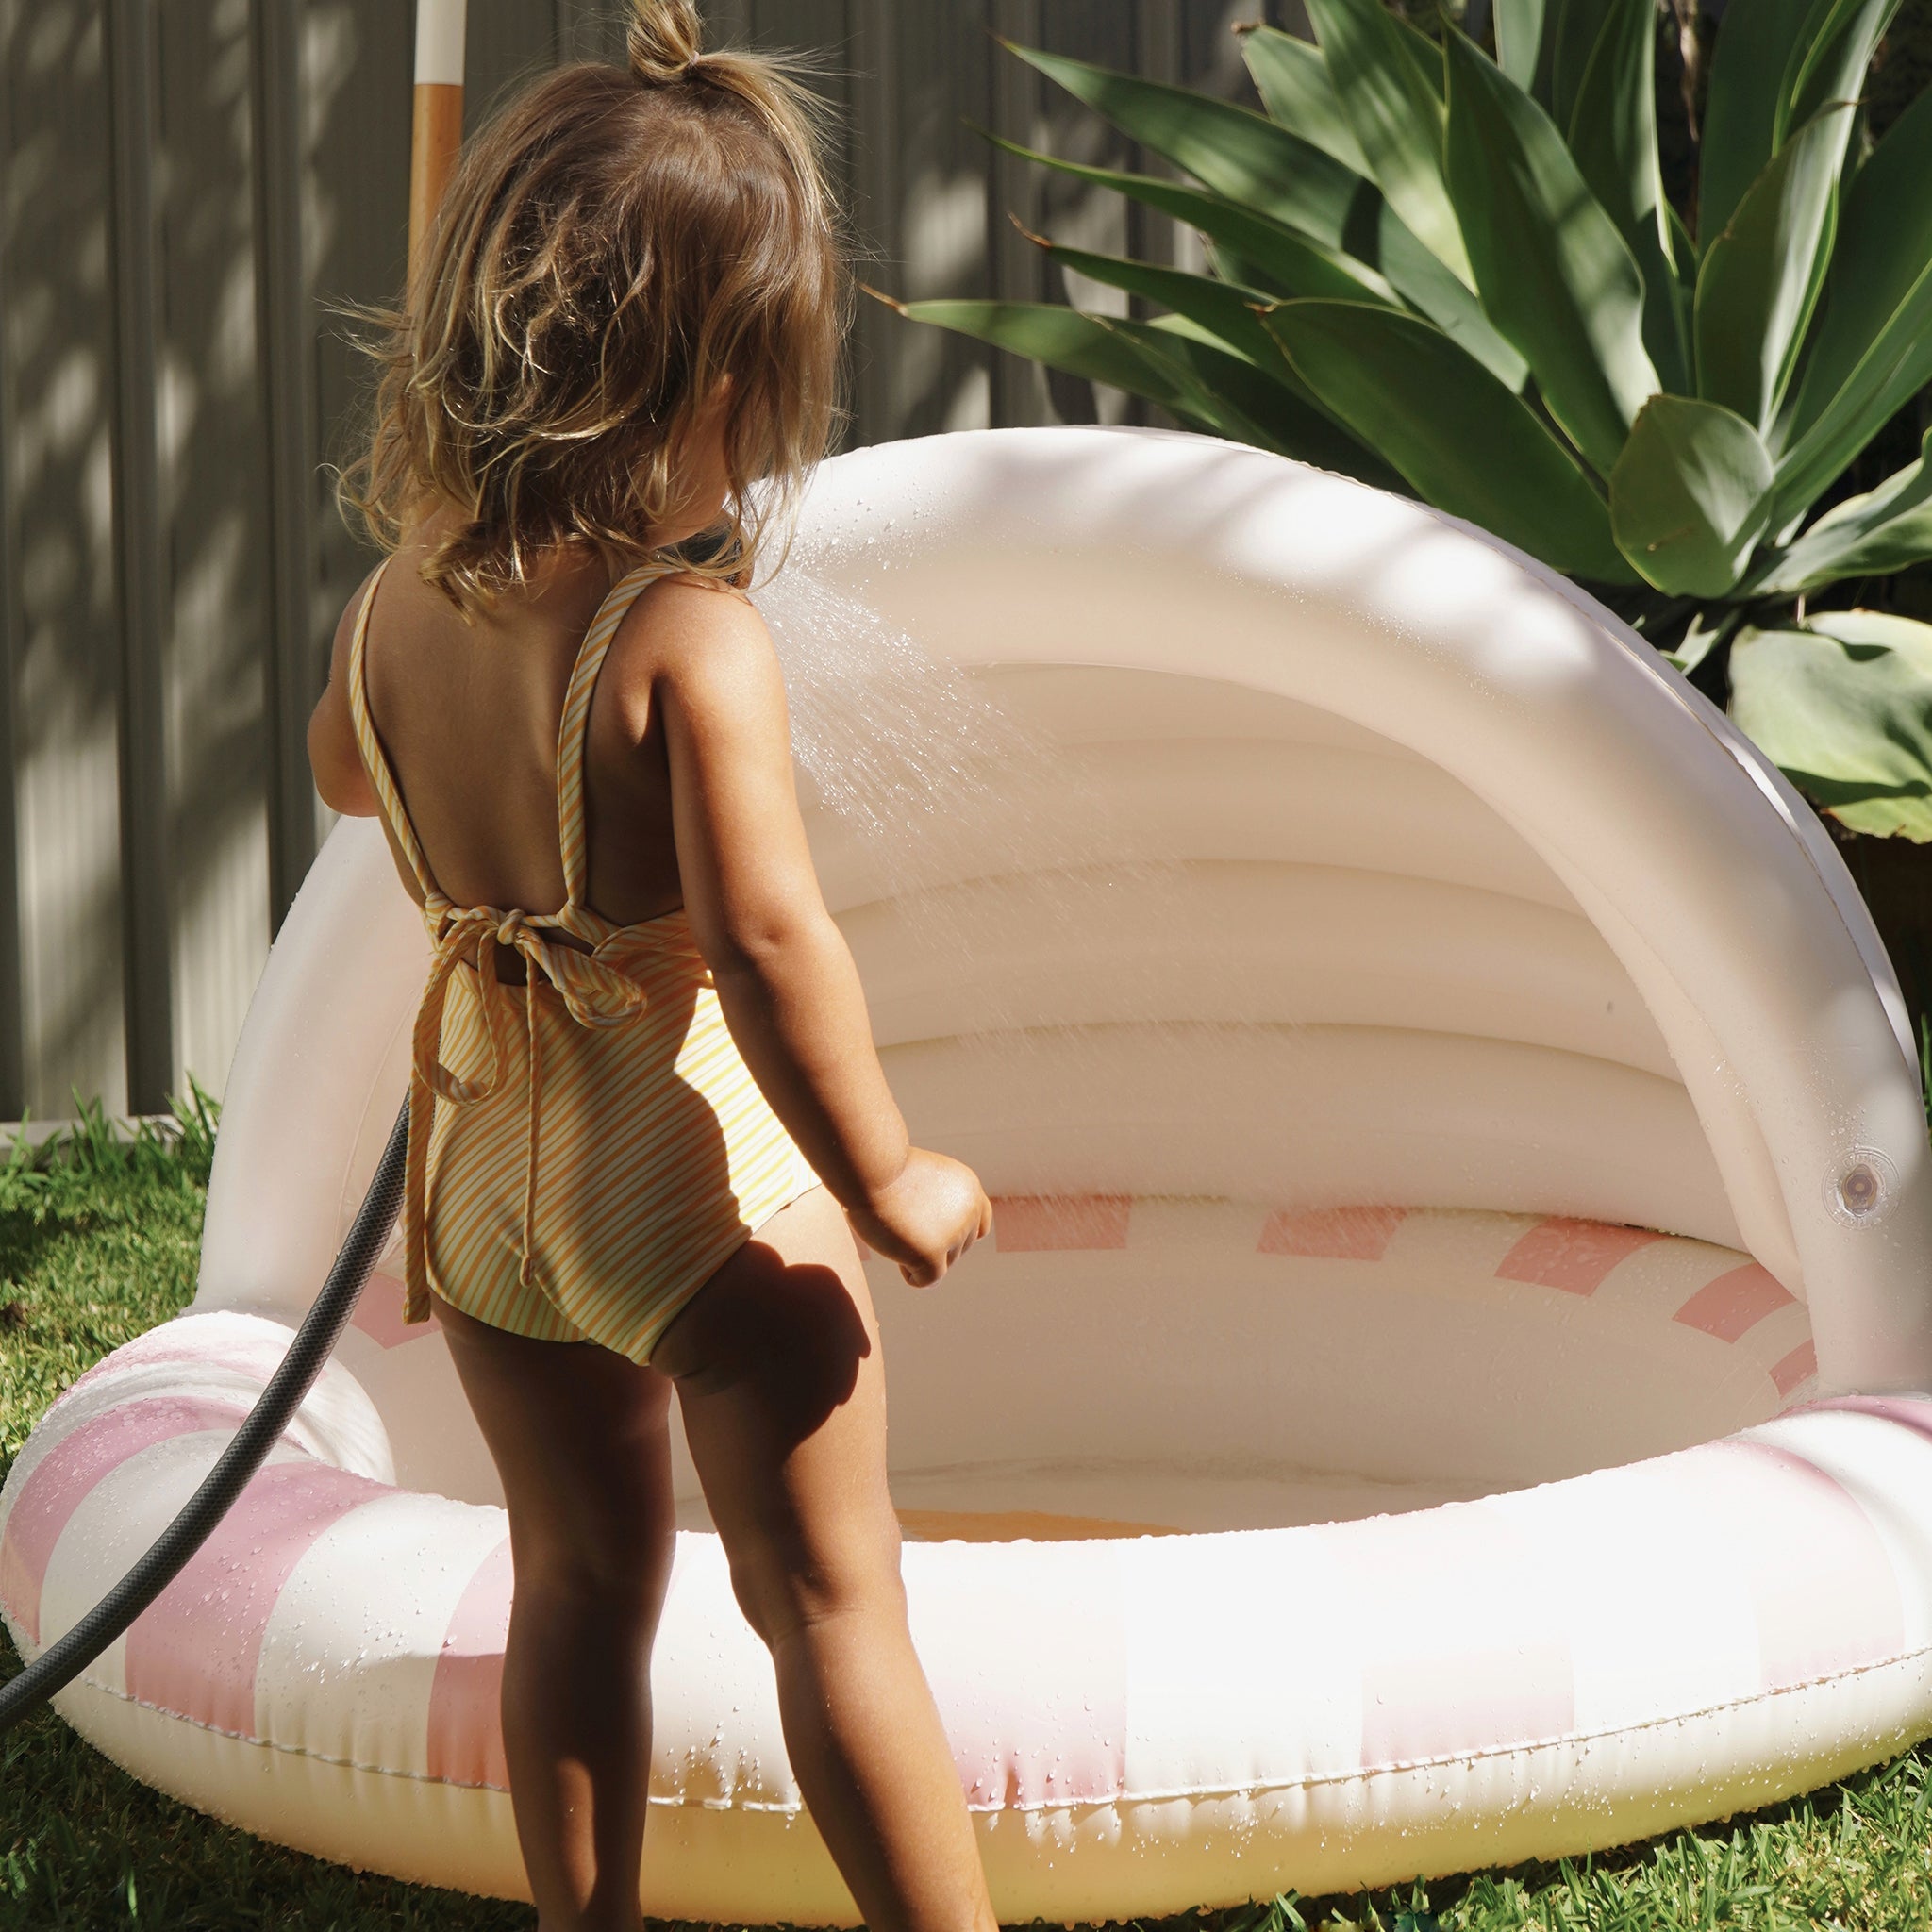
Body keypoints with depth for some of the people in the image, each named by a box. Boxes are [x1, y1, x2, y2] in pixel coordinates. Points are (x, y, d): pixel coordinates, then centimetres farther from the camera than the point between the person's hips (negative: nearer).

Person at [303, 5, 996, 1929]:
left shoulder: (397, 602, 0)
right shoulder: (692, 637, -22)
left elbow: (344, 768, 23)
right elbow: (766, 938, -28)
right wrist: (885, 1174, -17)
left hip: (479, 1153, 7)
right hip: (689, 1145, -7)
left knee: (577, 1580, 20)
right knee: (828, 1596, 4)